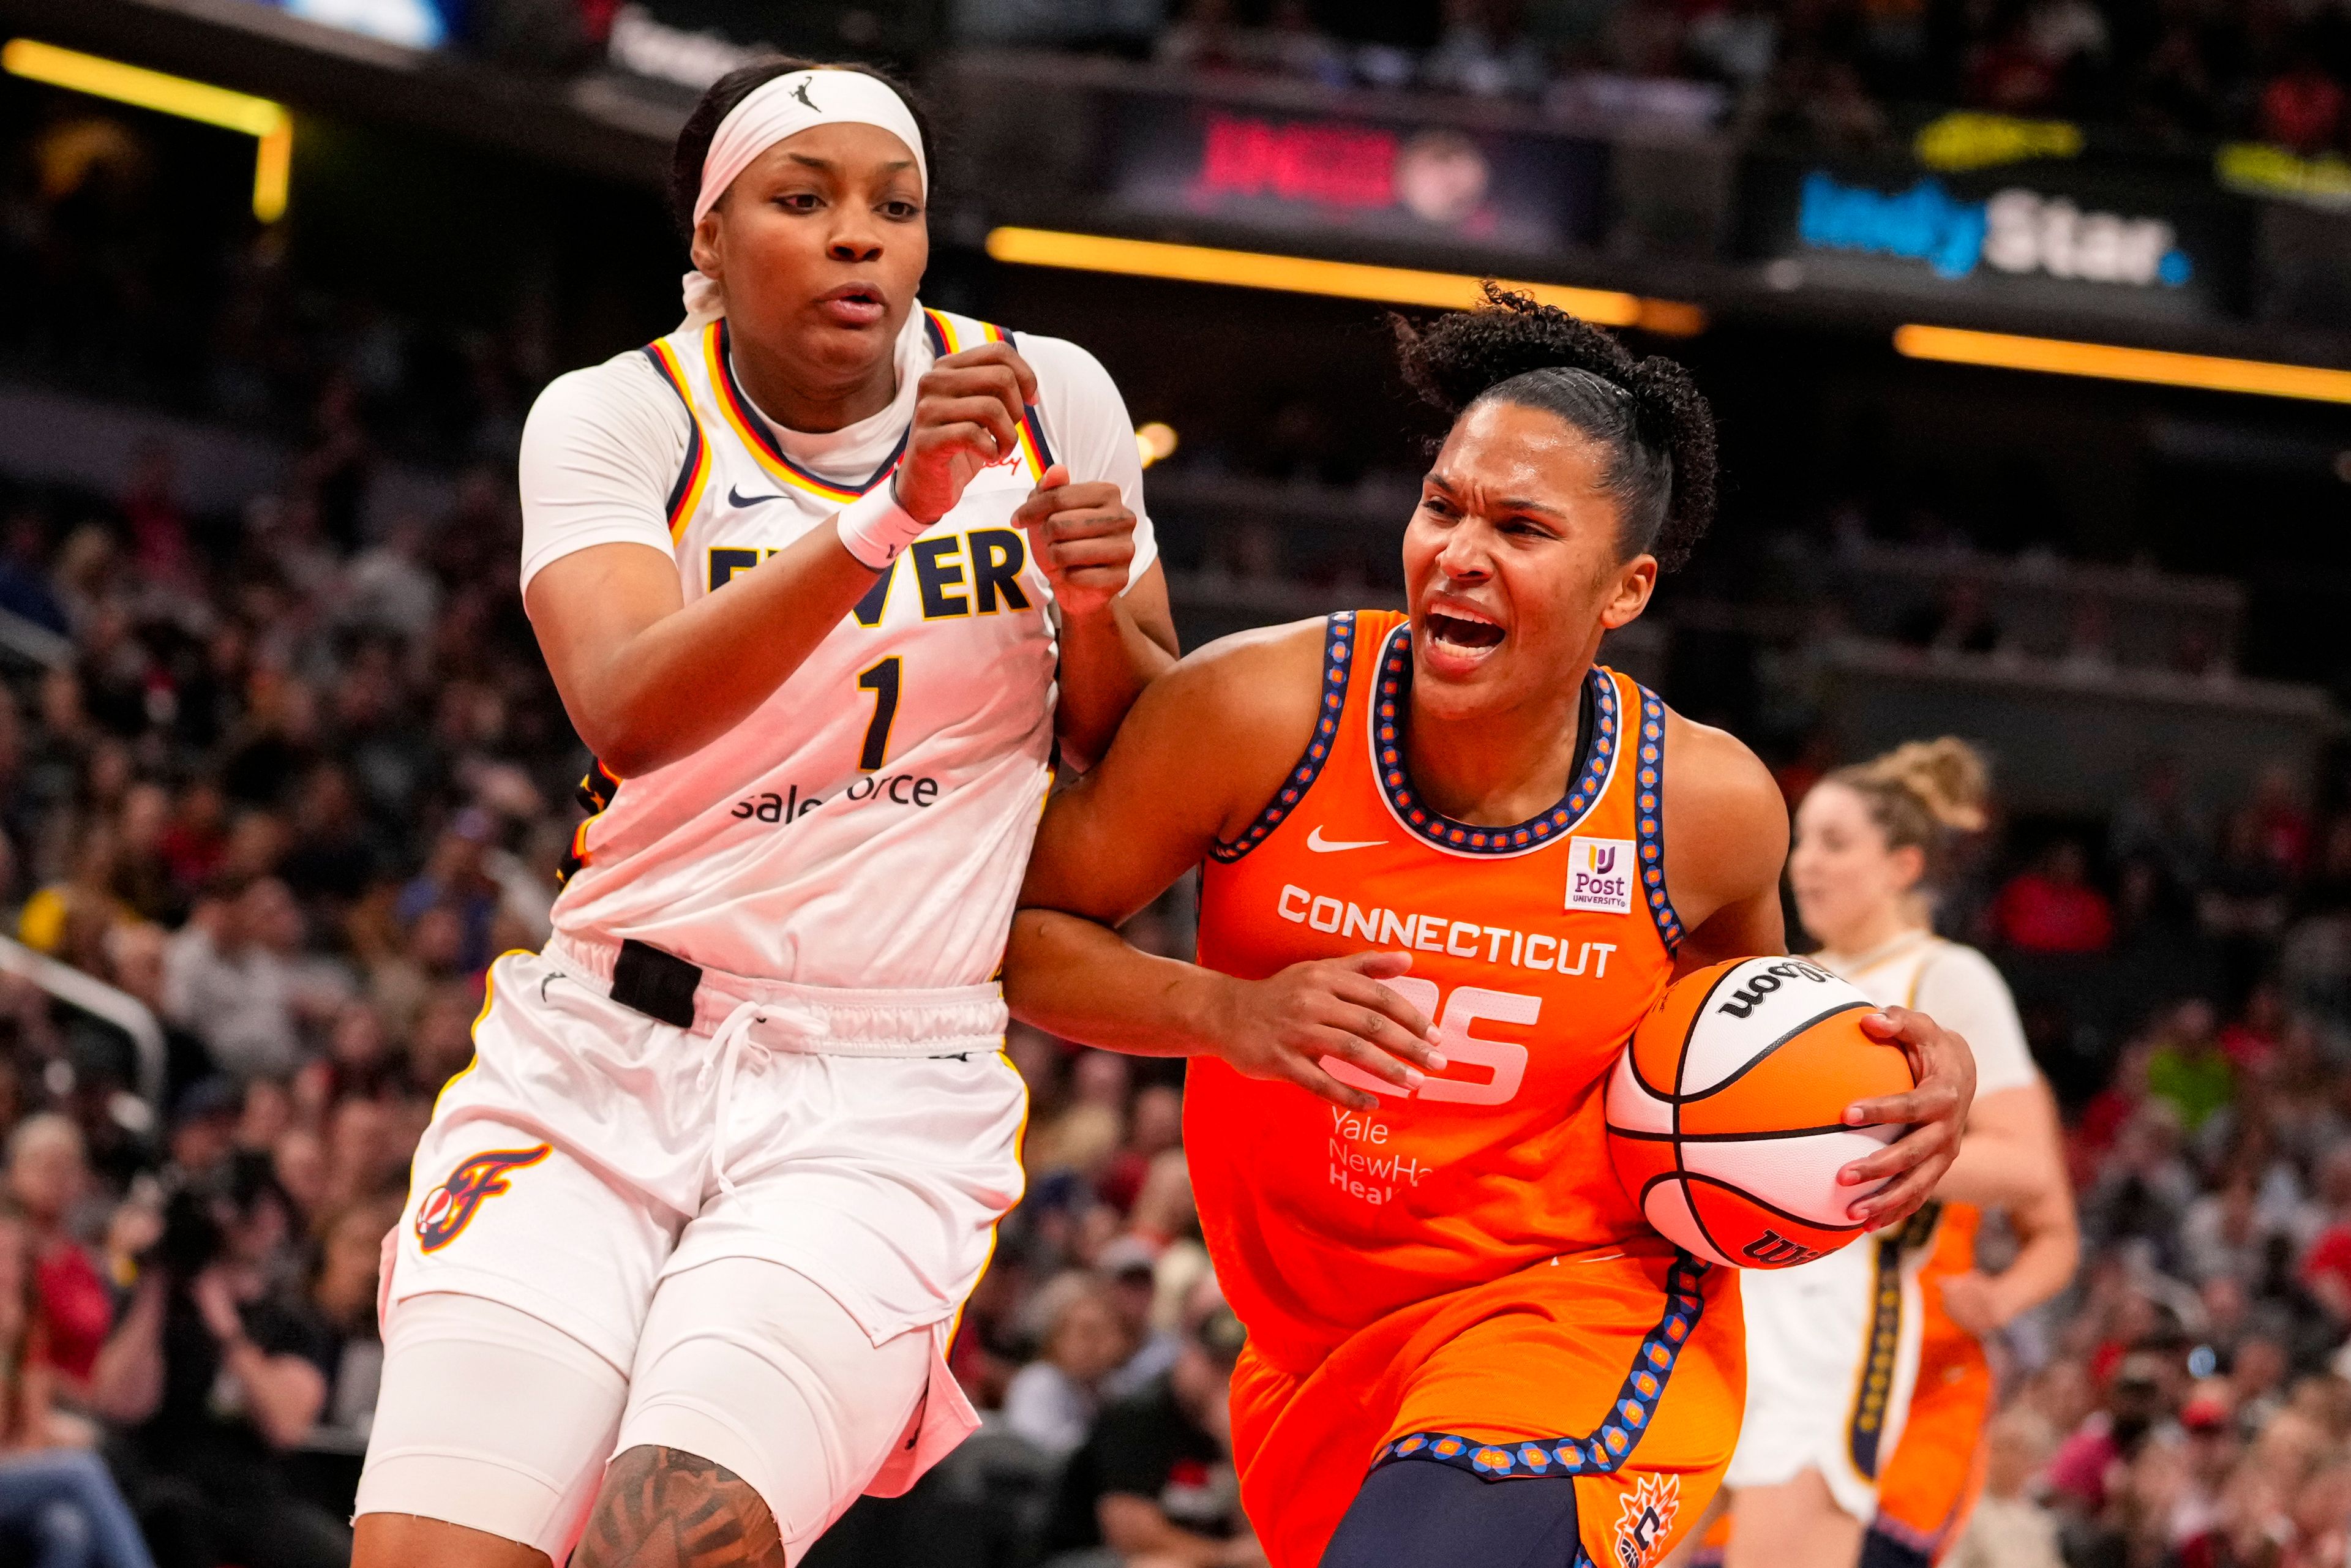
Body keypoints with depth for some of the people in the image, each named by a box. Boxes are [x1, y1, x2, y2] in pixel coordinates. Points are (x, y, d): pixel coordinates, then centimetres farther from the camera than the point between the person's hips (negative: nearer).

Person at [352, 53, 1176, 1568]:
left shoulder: (1050, 399, 3)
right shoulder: (616, 420, -2)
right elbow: (628, 715, -22)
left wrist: (1099, 611, -8)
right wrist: (889, 519, -35)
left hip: (879, 1102, 0)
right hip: (600, 1060, 1)